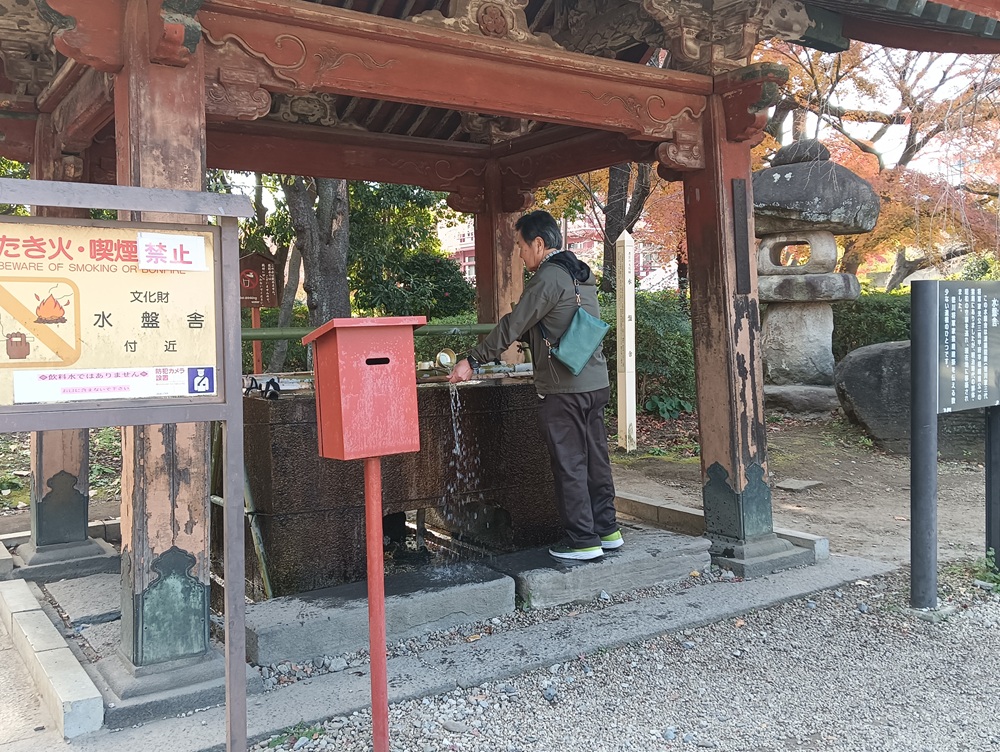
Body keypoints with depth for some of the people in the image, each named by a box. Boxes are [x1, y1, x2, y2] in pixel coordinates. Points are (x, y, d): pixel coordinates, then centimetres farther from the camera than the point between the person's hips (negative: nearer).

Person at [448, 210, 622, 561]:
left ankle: (582, 539, 6)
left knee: (569, 464, -1)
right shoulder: (583, 273, 15)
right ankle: (606, 529, 23)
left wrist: (473, 361, -7)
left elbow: (513, 326, -13)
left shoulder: (548, 278, -13)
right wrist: (525, 338, 27)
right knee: (595, 458, 15)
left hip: (564, 388, -9)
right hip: (596, 382, 9)